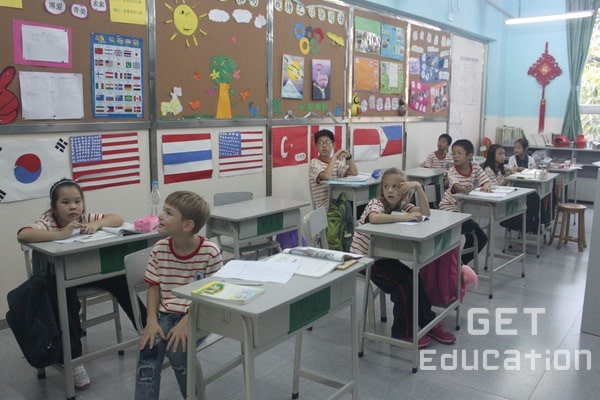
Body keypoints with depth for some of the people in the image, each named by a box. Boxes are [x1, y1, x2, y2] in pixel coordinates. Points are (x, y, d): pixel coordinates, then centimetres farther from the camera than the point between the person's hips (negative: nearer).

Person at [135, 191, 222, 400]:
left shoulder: (210, 251, -13)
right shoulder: (160, 249, -1)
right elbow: (154, 287, 6)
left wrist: (186, 322, -19)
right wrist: (152, 320, -10)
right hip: (166, 313, 4)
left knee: (176, 348, -25)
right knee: (149, 349, -22)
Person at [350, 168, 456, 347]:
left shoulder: (402, 206, 3)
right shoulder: (375, 203, -16)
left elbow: (426, 213, -11)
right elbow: (374, 218, -42)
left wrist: (418, 187, -20)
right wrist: (406, 217, -38)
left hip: (384, 257, 7)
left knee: (415, 279, -7)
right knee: (403, 283, -19)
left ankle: (428, 323, 9)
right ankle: (403, 332, -5)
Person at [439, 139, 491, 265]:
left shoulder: (475, 167, -4)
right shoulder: (452, 171, -17)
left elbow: (487, 181, -10)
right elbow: (455, 185, -37)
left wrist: (486, 186, -35)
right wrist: (463, 189, -61)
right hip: (450, 206, -6)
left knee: (482, 238, 3)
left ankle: (461, 261, 19)